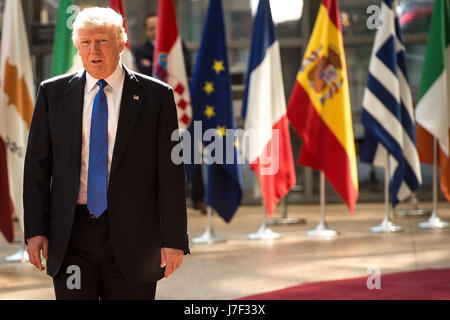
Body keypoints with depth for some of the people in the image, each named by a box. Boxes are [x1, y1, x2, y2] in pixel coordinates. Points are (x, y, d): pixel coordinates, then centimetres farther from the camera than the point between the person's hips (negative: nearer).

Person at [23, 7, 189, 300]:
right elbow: (37, 165, 7)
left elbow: (171, 172, -2)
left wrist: (173, 240, -7)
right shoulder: (53, 93, 6)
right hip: (71, 237, 1)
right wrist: (35, 230, -1)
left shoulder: (156, 96, 0)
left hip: (132, 239, -1)